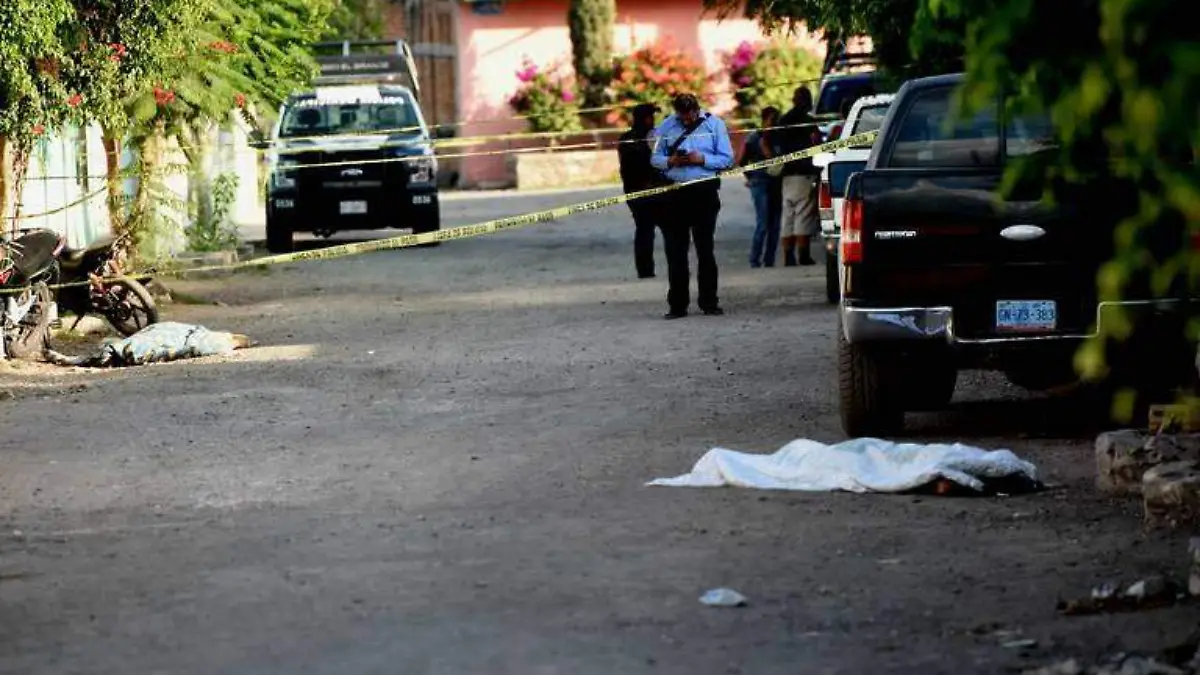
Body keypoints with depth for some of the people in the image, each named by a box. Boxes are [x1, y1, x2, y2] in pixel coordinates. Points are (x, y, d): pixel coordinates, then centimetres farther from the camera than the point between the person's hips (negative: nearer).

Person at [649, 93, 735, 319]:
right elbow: (655, 158, 8)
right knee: (675, 250, 2)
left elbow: (727, 158, -2)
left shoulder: (714, 124, 1)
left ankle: (709, 302, 9)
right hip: (675, 192, 2)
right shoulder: (666, 127, 6)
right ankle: (677, 305, 6)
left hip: (704, 192, -2)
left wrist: (702, 159, -16)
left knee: (705, 249, 3)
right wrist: (670, 161, -12)